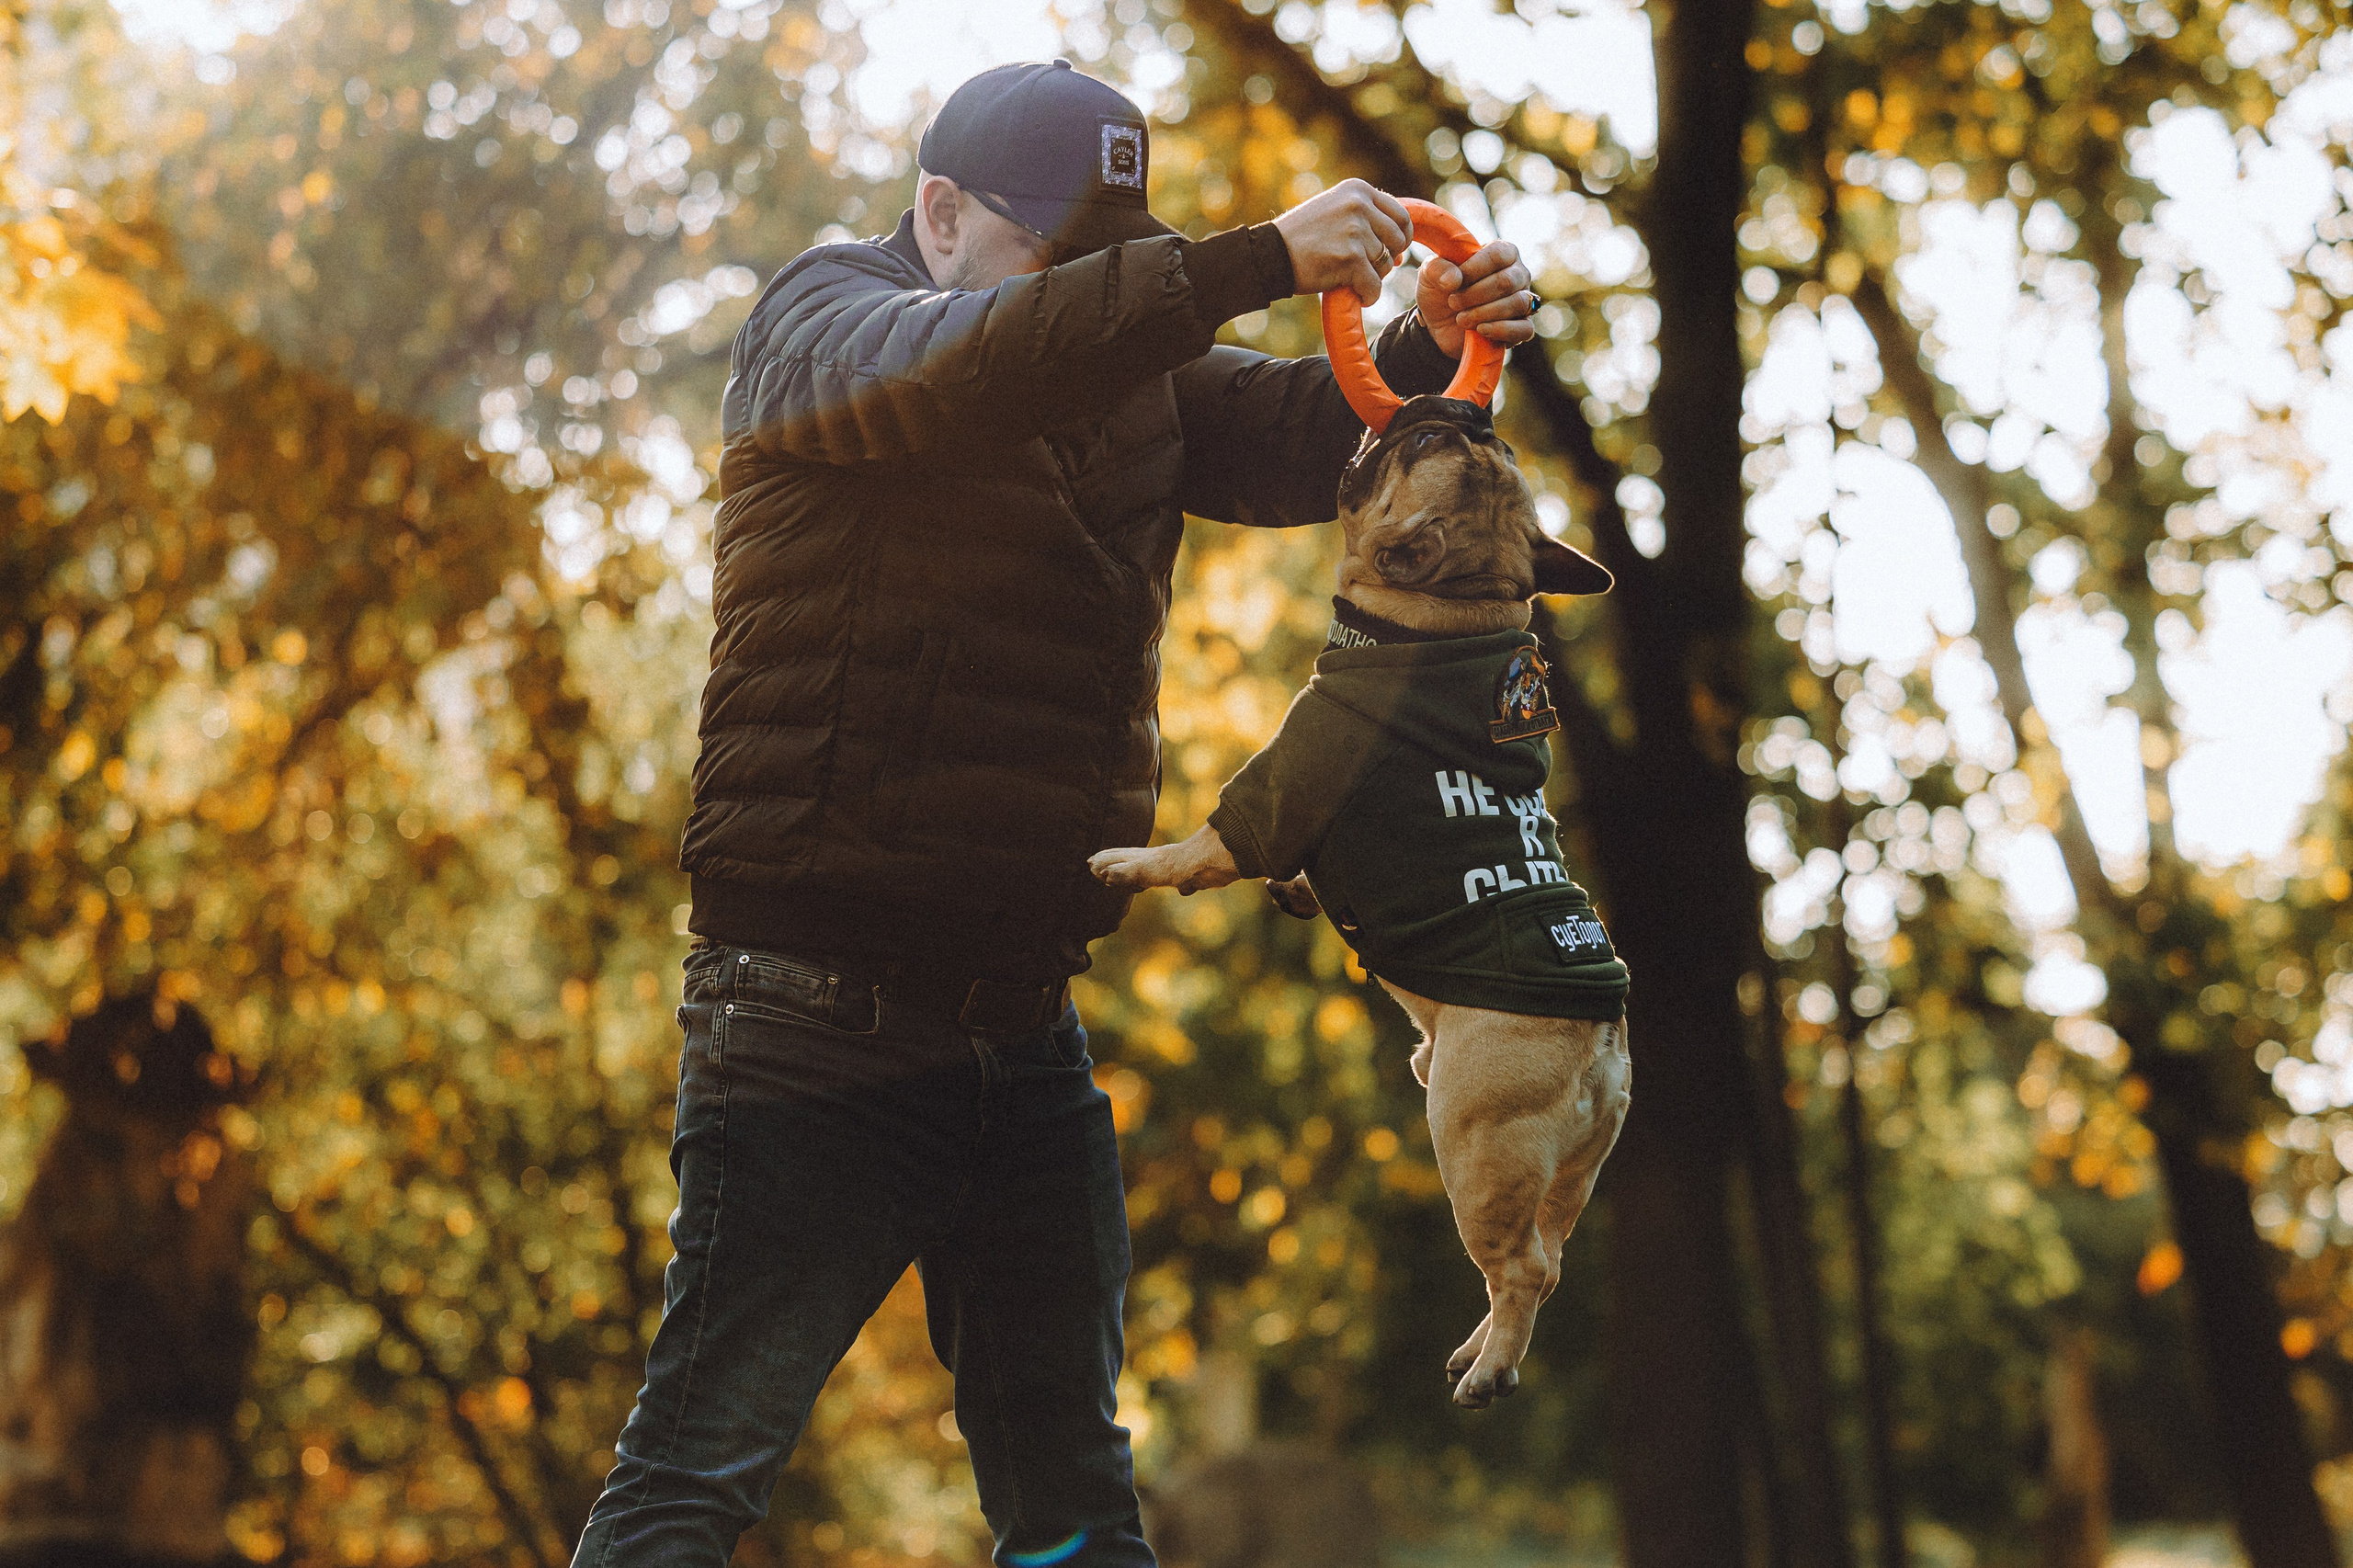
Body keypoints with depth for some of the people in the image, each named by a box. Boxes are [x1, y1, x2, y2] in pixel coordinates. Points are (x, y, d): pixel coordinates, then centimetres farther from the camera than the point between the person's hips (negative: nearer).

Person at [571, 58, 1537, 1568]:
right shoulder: (819, 321, -4)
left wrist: (1429, 351, -20)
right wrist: (1260, 261, -32)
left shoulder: (1132, 367, 14)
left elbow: (1308, 441, 1)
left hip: (1027, 1031, 6)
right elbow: (962, 371, -26)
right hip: (821, 1028, -6)